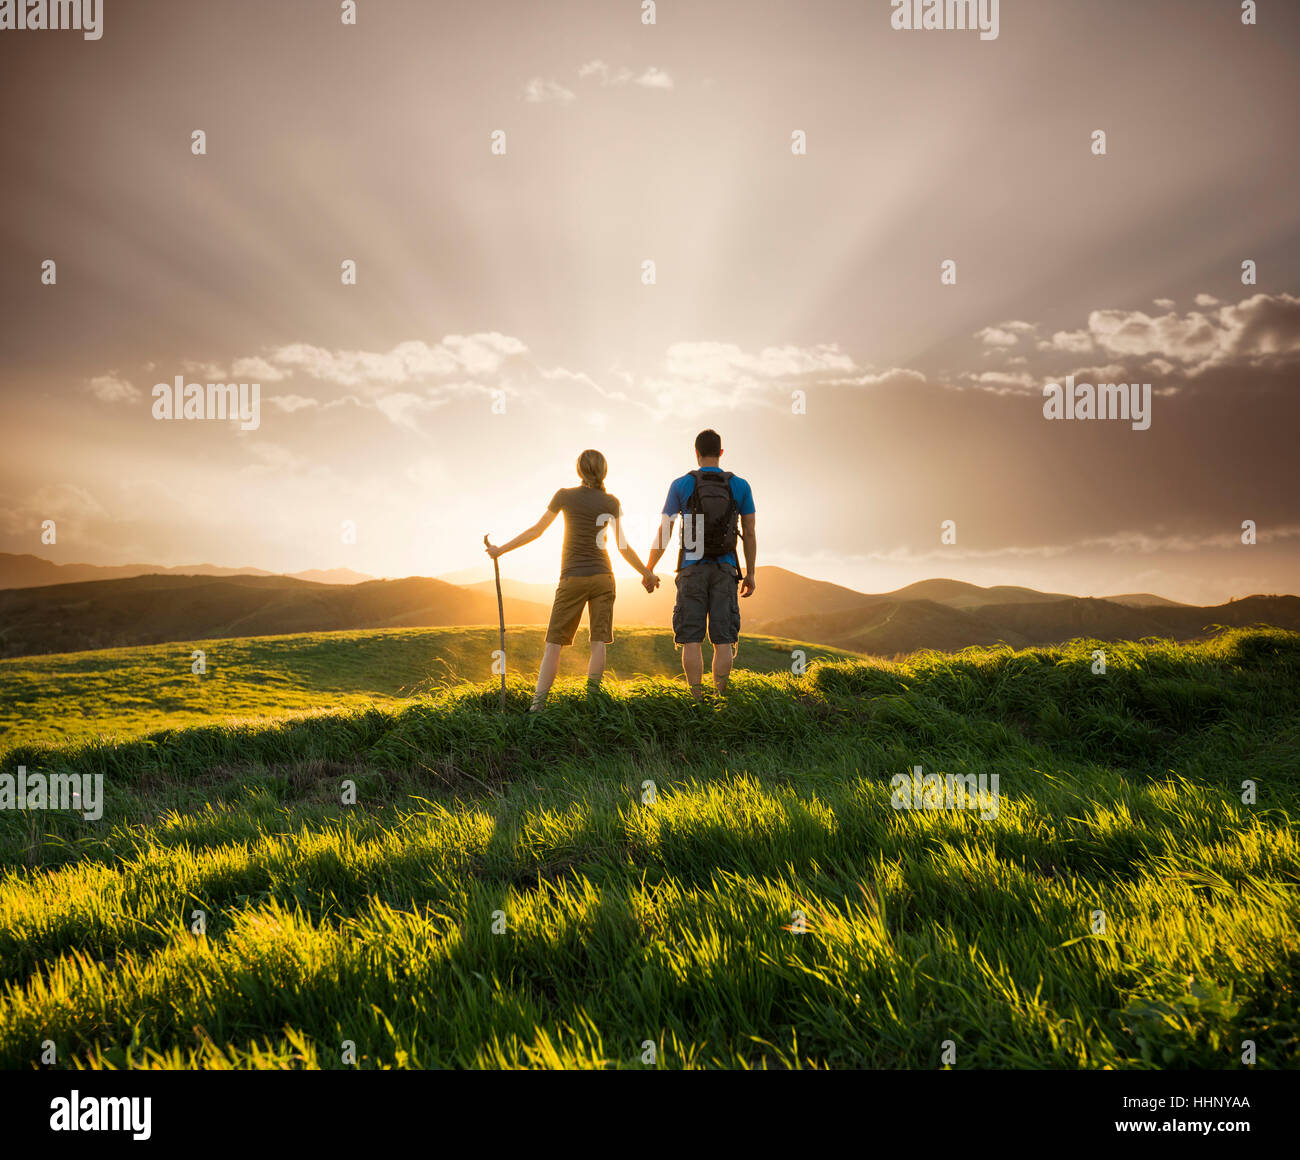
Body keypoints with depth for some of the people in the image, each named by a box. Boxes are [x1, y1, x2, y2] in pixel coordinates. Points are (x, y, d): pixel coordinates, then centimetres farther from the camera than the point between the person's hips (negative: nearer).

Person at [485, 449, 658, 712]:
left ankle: (538, 704, -8)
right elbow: (623, 547, 4)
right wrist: (647, 573, 17)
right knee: (598, 642, 2)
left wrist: (501, 550, 9)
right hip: (602, 576, 1)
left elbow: (536, 531, 0)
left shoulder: (565, 496, -2)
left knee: (554, 643, 0)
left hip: (573, 578, -1)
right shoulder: (612, 502, 2)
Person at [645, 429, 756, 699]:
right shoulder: (740, 486, 2)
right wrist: (750, 574, 14)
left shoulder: (681, 485, -2)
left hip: (692, 570, -1)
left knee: (692, 639, -1)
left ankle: (696, 700, -7)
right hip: (724, 571, 1)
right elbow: (749, 534, 4)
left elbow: (663, 534, 1)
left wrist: (648, 570, 13)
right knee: (723, 639, 2)